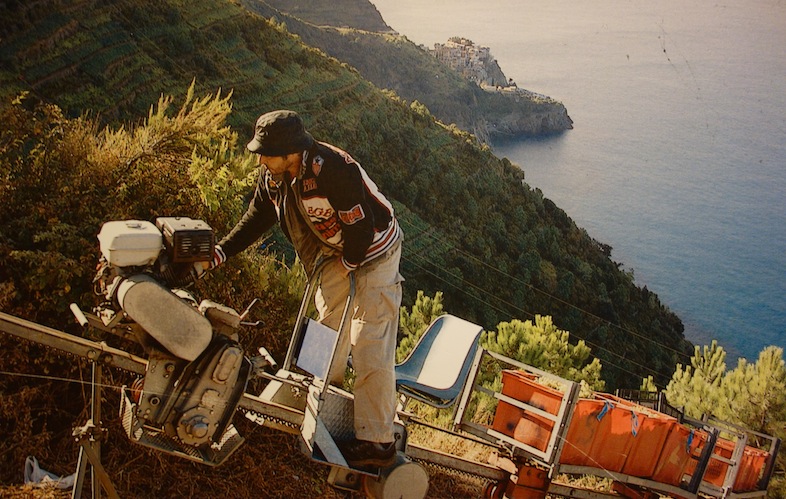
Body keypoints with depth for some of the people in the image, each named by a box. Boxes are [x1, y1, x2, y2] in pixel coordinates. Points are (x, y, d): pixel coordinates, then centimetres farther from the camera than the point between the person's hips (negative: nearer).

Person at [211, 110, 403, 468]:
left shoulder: (334, 170, -34)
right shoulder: (273, 174, -8)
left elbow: (360, 225, -28)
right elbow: (258, 217, 2)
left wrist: (348, 263, -13)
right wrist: (219, 253, -6)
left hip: (374, 250, -8)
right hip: (337, 251, 9)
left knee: (369, 345, -10)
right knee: (328, 318, 22)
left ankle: (376, 442, -3)